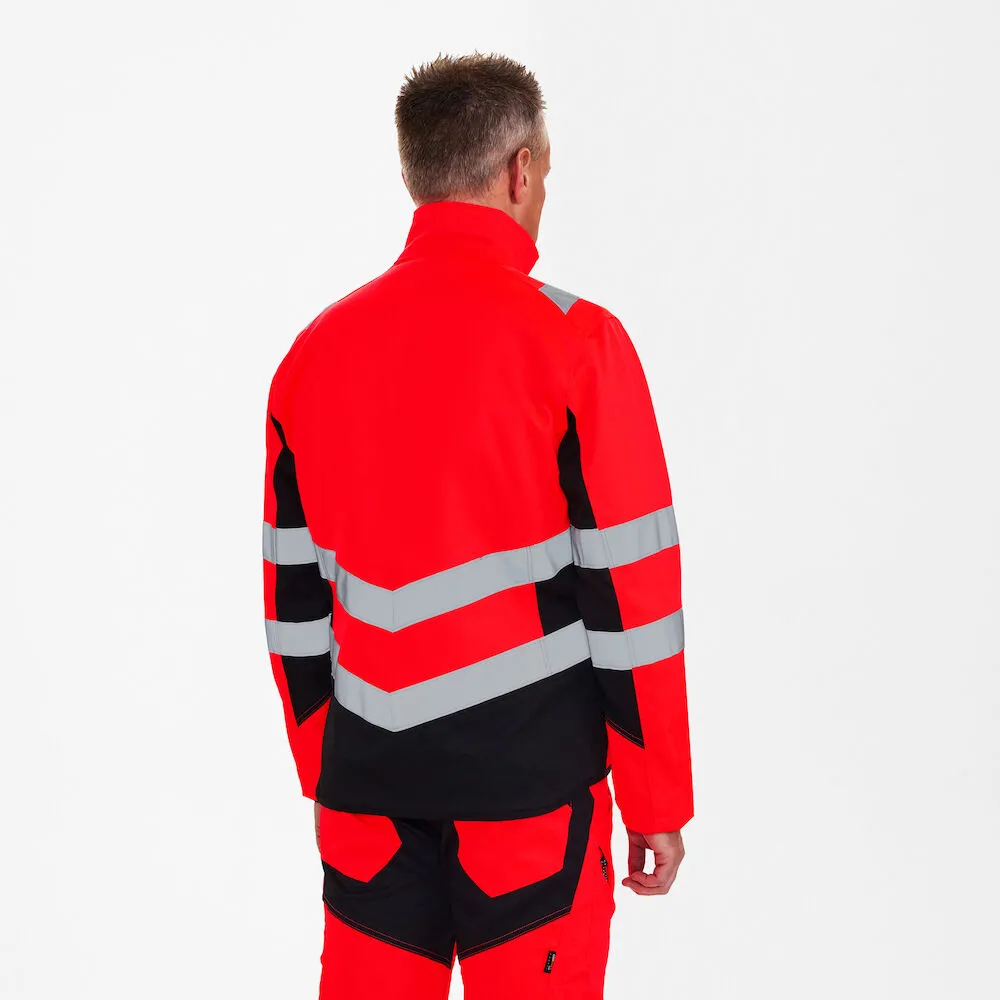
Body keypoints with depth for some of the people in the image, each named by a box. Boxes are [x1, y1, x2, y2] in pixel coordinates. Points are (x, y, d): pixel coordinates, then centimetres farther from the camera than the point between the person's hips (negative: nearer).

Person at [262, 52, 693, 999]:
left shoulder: (315, 352, 6)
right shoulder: (573, 341, -9)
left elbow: (295, 597, 10)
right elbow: (629, 591, -9)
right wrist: (658, 804, -1)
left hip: (370, 781, 5)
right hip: (530, 779, -4)